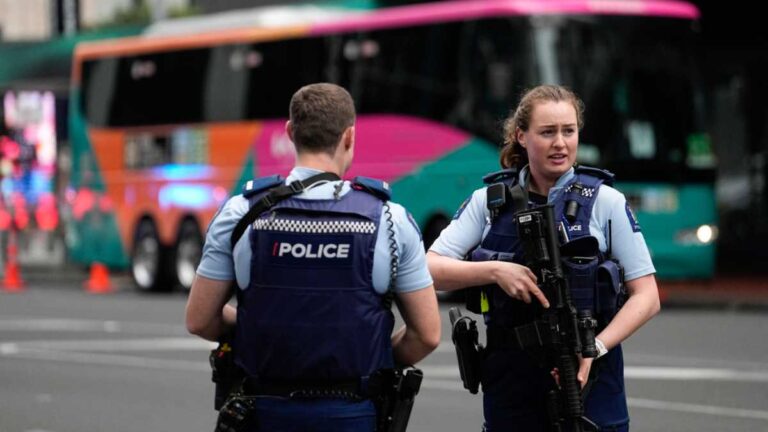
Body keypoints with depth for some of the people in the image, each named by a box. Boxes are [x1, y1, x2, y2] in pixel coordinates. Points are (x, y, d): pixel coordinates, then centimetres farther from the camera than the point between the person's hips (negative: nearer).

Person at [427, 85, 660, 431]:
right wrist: (494, 270, -16)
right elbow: (429, 269, -1)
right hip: (509, 377, 2)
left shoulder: (605, 201, 0)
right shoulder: (489, 201, 5)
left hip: (587, 373, -2)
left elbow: (646, 296, -2)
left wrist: (595, 348, -16)